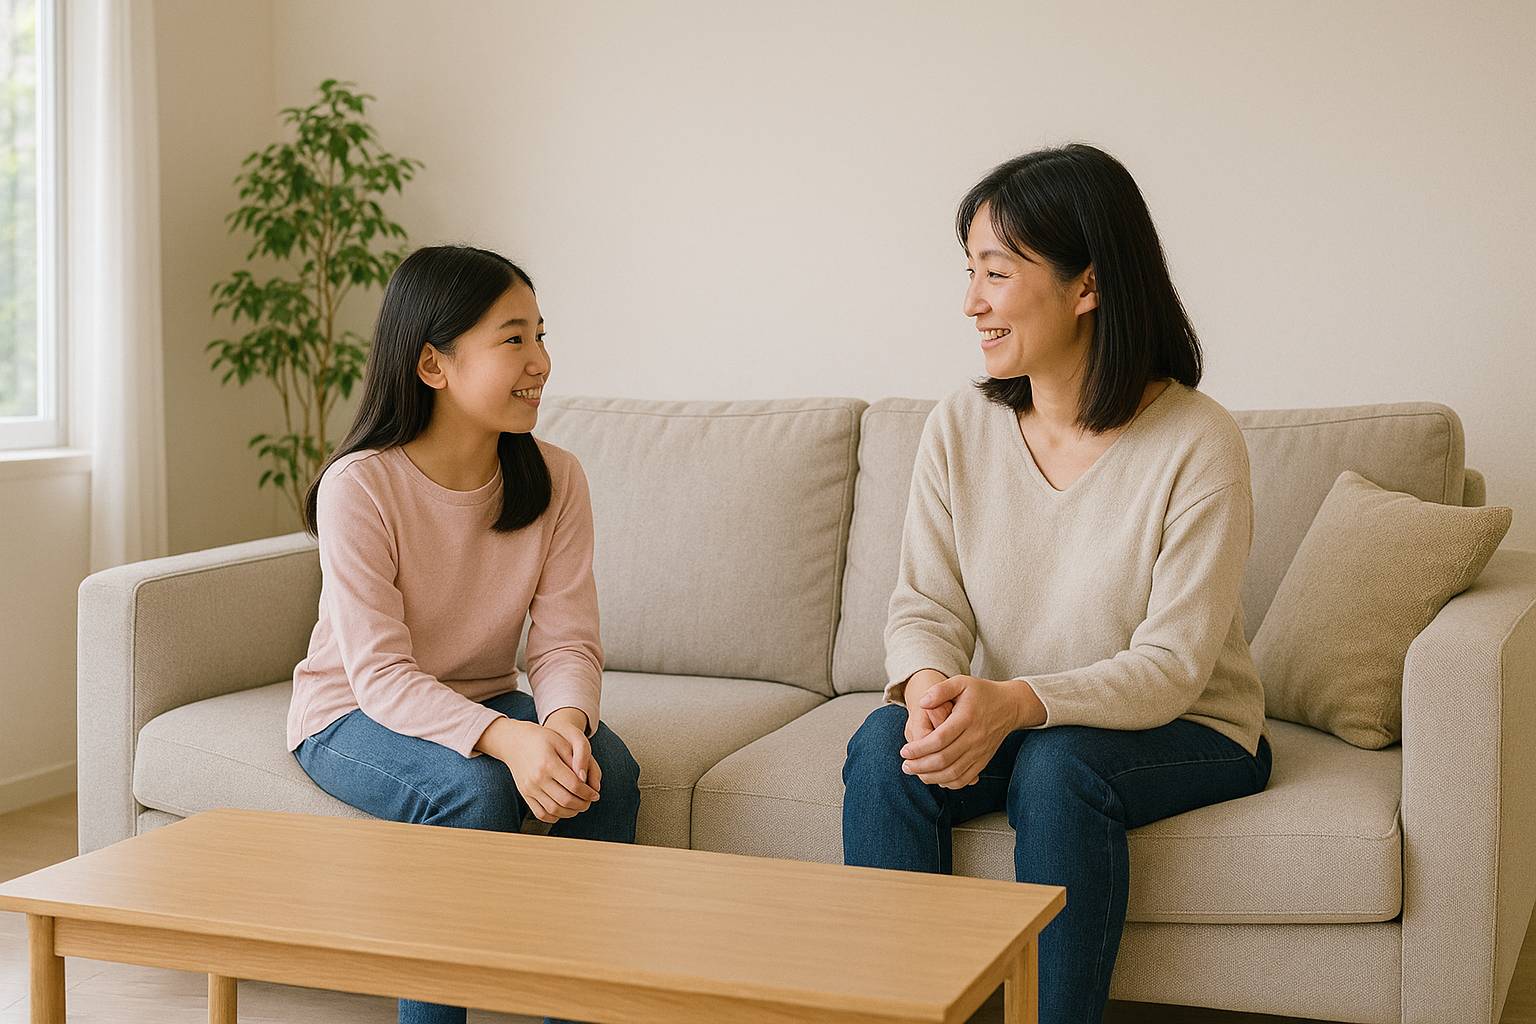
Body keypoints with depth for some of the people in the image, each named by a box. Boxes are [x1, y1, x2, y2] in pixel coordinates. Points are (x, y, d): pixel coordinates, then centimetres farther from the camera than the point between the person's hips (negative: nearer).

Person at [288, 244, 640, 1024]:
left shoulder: (554, 479, -7)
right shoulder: (360, 486, -21)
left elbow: (565, 640, -12)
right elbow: (381, 673, -26)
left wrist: (565, 721, -36)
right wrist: (508, 740, -42)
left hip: (482, 705, 4)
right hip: (354, 717, -4)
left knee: (607, 770, -25)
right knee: (479, 791, -33)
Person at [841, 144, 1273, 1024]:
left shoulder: (1199, 443, -18)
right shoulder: (960, 430, -3)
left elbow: (1172, 665, -21)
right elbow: (926, 608, -5)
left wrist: (1018, 701, -37)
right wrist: (929, 685, -30)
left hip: (1183, 733, -3)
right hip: (1009, 723, 4)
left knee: (1059, 765, -33)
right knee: (885, 745, -24)